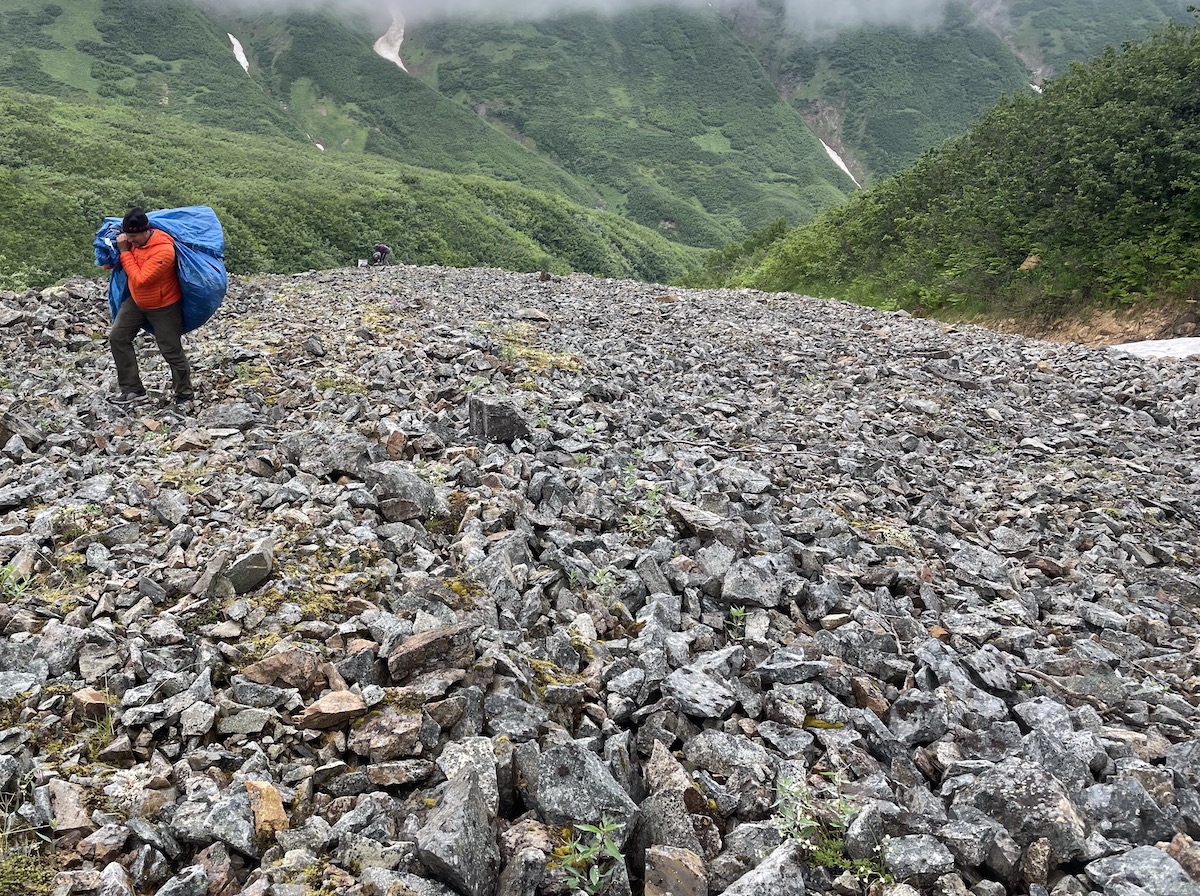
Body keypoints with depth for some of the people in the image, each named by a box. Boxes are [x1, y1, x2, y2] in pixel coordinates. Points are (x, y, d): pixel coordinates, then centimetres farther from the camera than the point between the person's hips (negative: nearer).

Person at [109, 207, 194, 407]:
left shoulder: (164, 251, -30)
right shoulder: (133, 241, -7)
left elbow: (140, 279, -30)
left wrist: (125, 251, -26)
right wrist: (115, 247, -14)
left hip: (164, 307, -7)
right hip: (136, 302, 7)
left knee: (172, 352, 0)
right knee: (117, 338, 2)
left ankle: (184, 396, 17)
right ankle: (132, 389, 7)